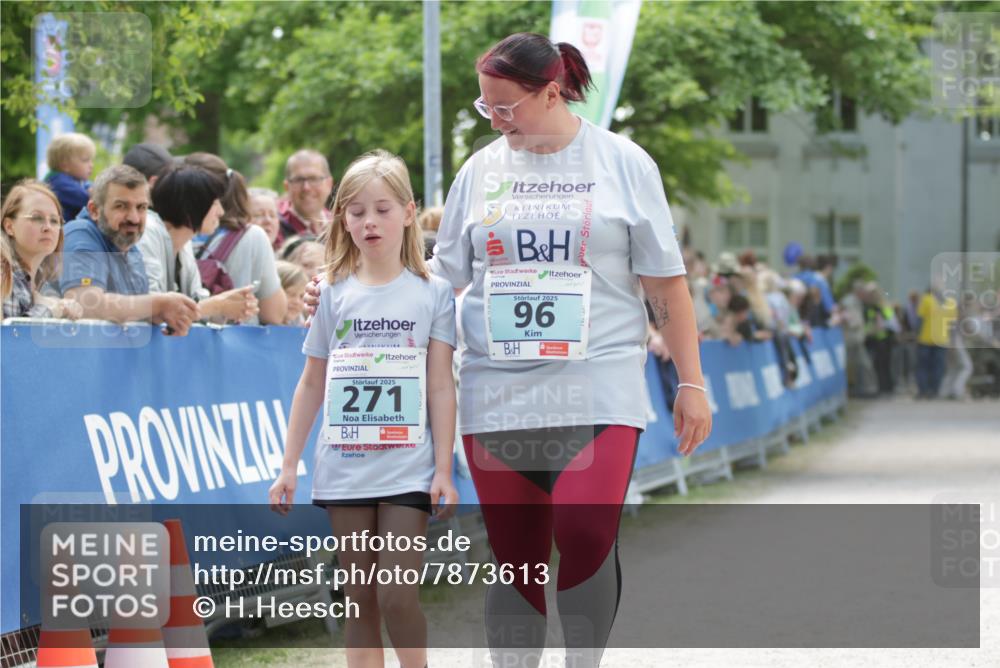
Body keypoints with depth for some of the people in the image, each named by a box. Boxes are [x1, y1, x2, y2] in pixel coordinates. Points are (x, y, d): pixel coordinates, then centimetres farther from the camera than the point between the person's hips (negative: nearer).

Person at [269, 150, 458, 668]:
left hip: (407, 468, -3)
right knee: (360, 600, 7)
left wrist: (444, 470, -6)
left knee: (397, 596, -9)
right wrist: (289, 466, 7)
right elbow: (312, 383, 10)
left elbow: (441, 387, 0)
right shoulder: (333, 294, 7)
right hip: (344, 466, 3)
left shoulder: (432, 294, 1)